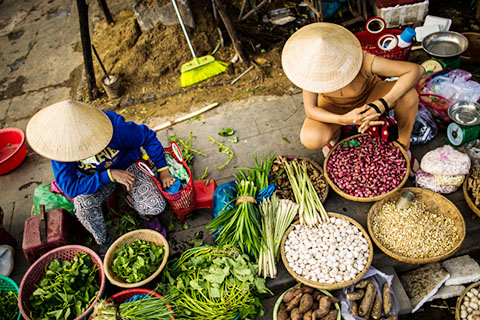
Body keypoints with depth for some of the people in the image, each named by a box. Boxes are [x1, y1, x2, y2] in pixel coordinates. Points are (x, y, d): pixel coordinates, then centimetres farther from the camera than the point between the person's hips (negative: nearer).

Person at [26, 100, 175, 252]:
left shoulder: (113, 126, -34)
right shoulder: (59, 147, -26)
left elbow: (148, 137, -18)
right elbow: (70, 188, -28)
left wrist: (163, 170, -15)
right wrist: (110, 175, -37)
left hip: (128, 166, -1)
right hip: (96, 179, 2)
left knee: (155, 208, -23)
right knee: (82, 204, -30)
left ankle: (149, 217, 16)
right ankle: (104, 242, -1)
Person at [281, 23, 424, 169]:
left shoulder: (363, 61, -37)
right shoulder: (312, 66, -33)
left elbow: (417, 70, -34)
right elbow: (310, 110, -28)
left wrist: (382, 104, -47)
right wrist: (343, 120, -46)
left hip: (369, 96, 0)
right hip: (335, 106, 0)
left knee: (409, 95, -31)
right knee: (311, 140, -30)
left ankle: (403, 146, -4)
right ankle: (333, 134, 8)